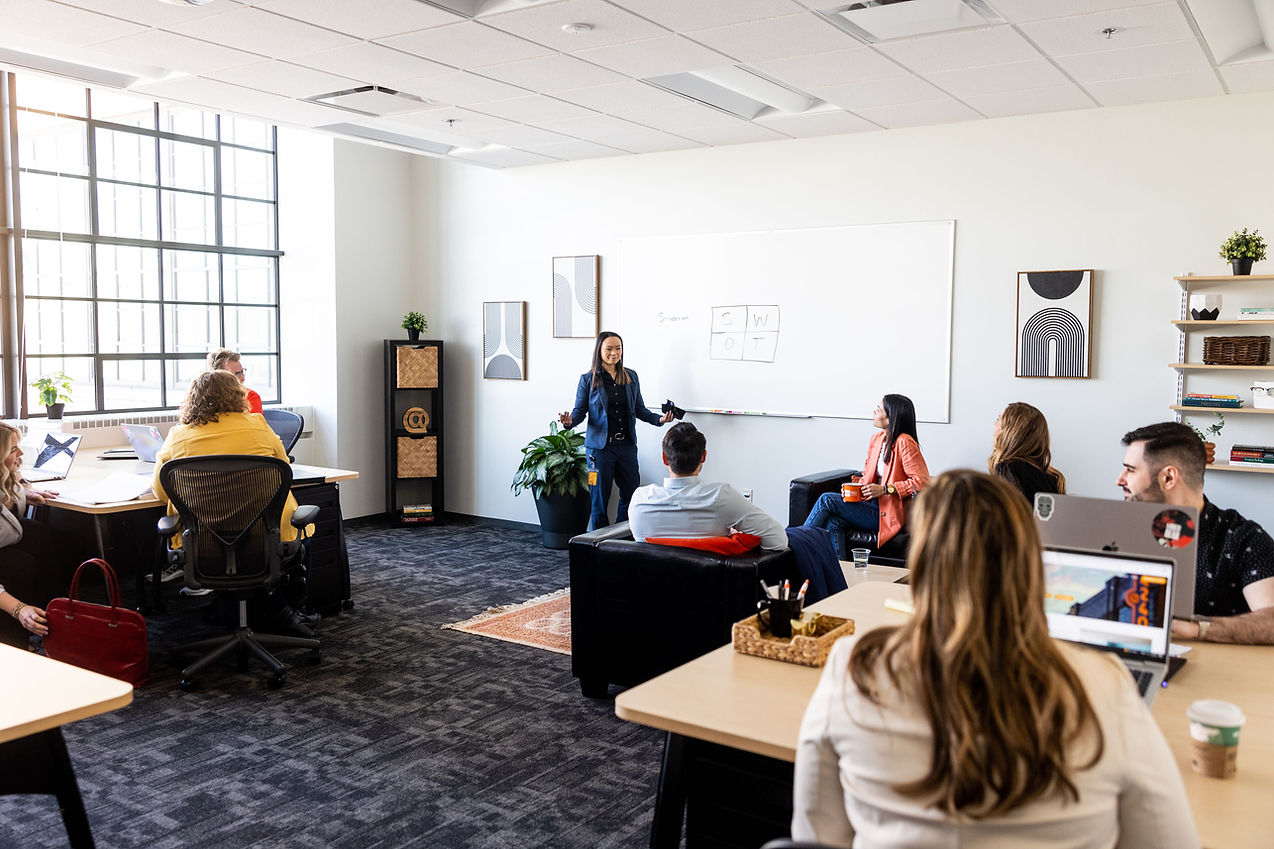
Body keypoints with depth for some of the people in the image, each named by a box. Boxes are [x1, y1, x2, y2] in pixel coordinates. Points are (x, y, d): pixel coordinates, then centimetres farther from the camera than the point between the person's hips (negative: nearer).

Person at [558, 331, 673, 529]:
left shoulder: (631, 377, 10)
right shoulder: (588, 379, 0)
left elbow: (639, 409, 13)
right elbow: (580, 410, 0)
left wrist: (659, 419, -2)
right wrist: (570, 420, -21)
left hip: (627, 445, 3)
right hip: (600, 446, -3)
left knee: (631, 495, 5)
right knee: (600, 500, 3)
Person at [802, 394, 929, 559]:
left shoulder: (904, 442, -14)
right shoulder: (876, 439, 12)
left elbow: (922, 481, -17)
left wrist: (885, 489, -21)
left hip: (887, 514, -7)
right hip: (872, 506, 7)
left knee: (827, 500, -16)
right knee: (833, 522, -21)